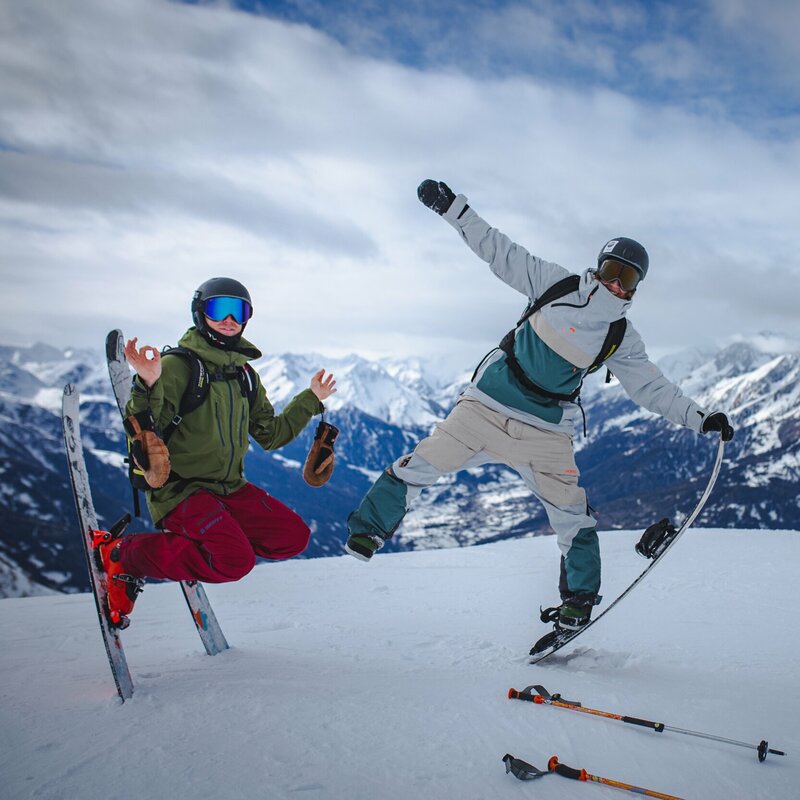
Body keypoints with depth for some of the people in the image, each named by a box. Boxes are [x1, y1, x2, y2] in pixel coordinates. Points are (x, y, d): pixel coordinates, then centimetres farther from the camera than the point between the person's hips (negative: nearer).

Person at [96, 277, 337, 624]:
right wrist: (148, 385, -39)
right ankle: (124, 555, -8)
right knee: (236, 562, -26)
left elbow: (270, 435, 17)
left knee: (294, 537, -4)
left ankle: (210, 539, 10)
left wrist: (310, 400, 15)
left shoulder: (244, 375, 11)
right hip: (179, 487, -7)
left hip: (230, 488, 7)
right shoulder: (177, 365, -12)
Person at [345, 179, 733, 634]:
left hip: (546, 430, 1)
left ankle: (579, 598, 17)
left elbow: (651, 386, 4)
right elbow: (502, 253, 0)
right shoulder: (558, 284, -2)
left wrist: (698, 418, -6)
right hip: (487, 404, -1)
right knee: (420, 468, -4)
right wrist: (453, 208, -4)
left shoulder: (622, 339, 1)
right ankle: (366, 532, 14)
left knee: (572, 518, -3)